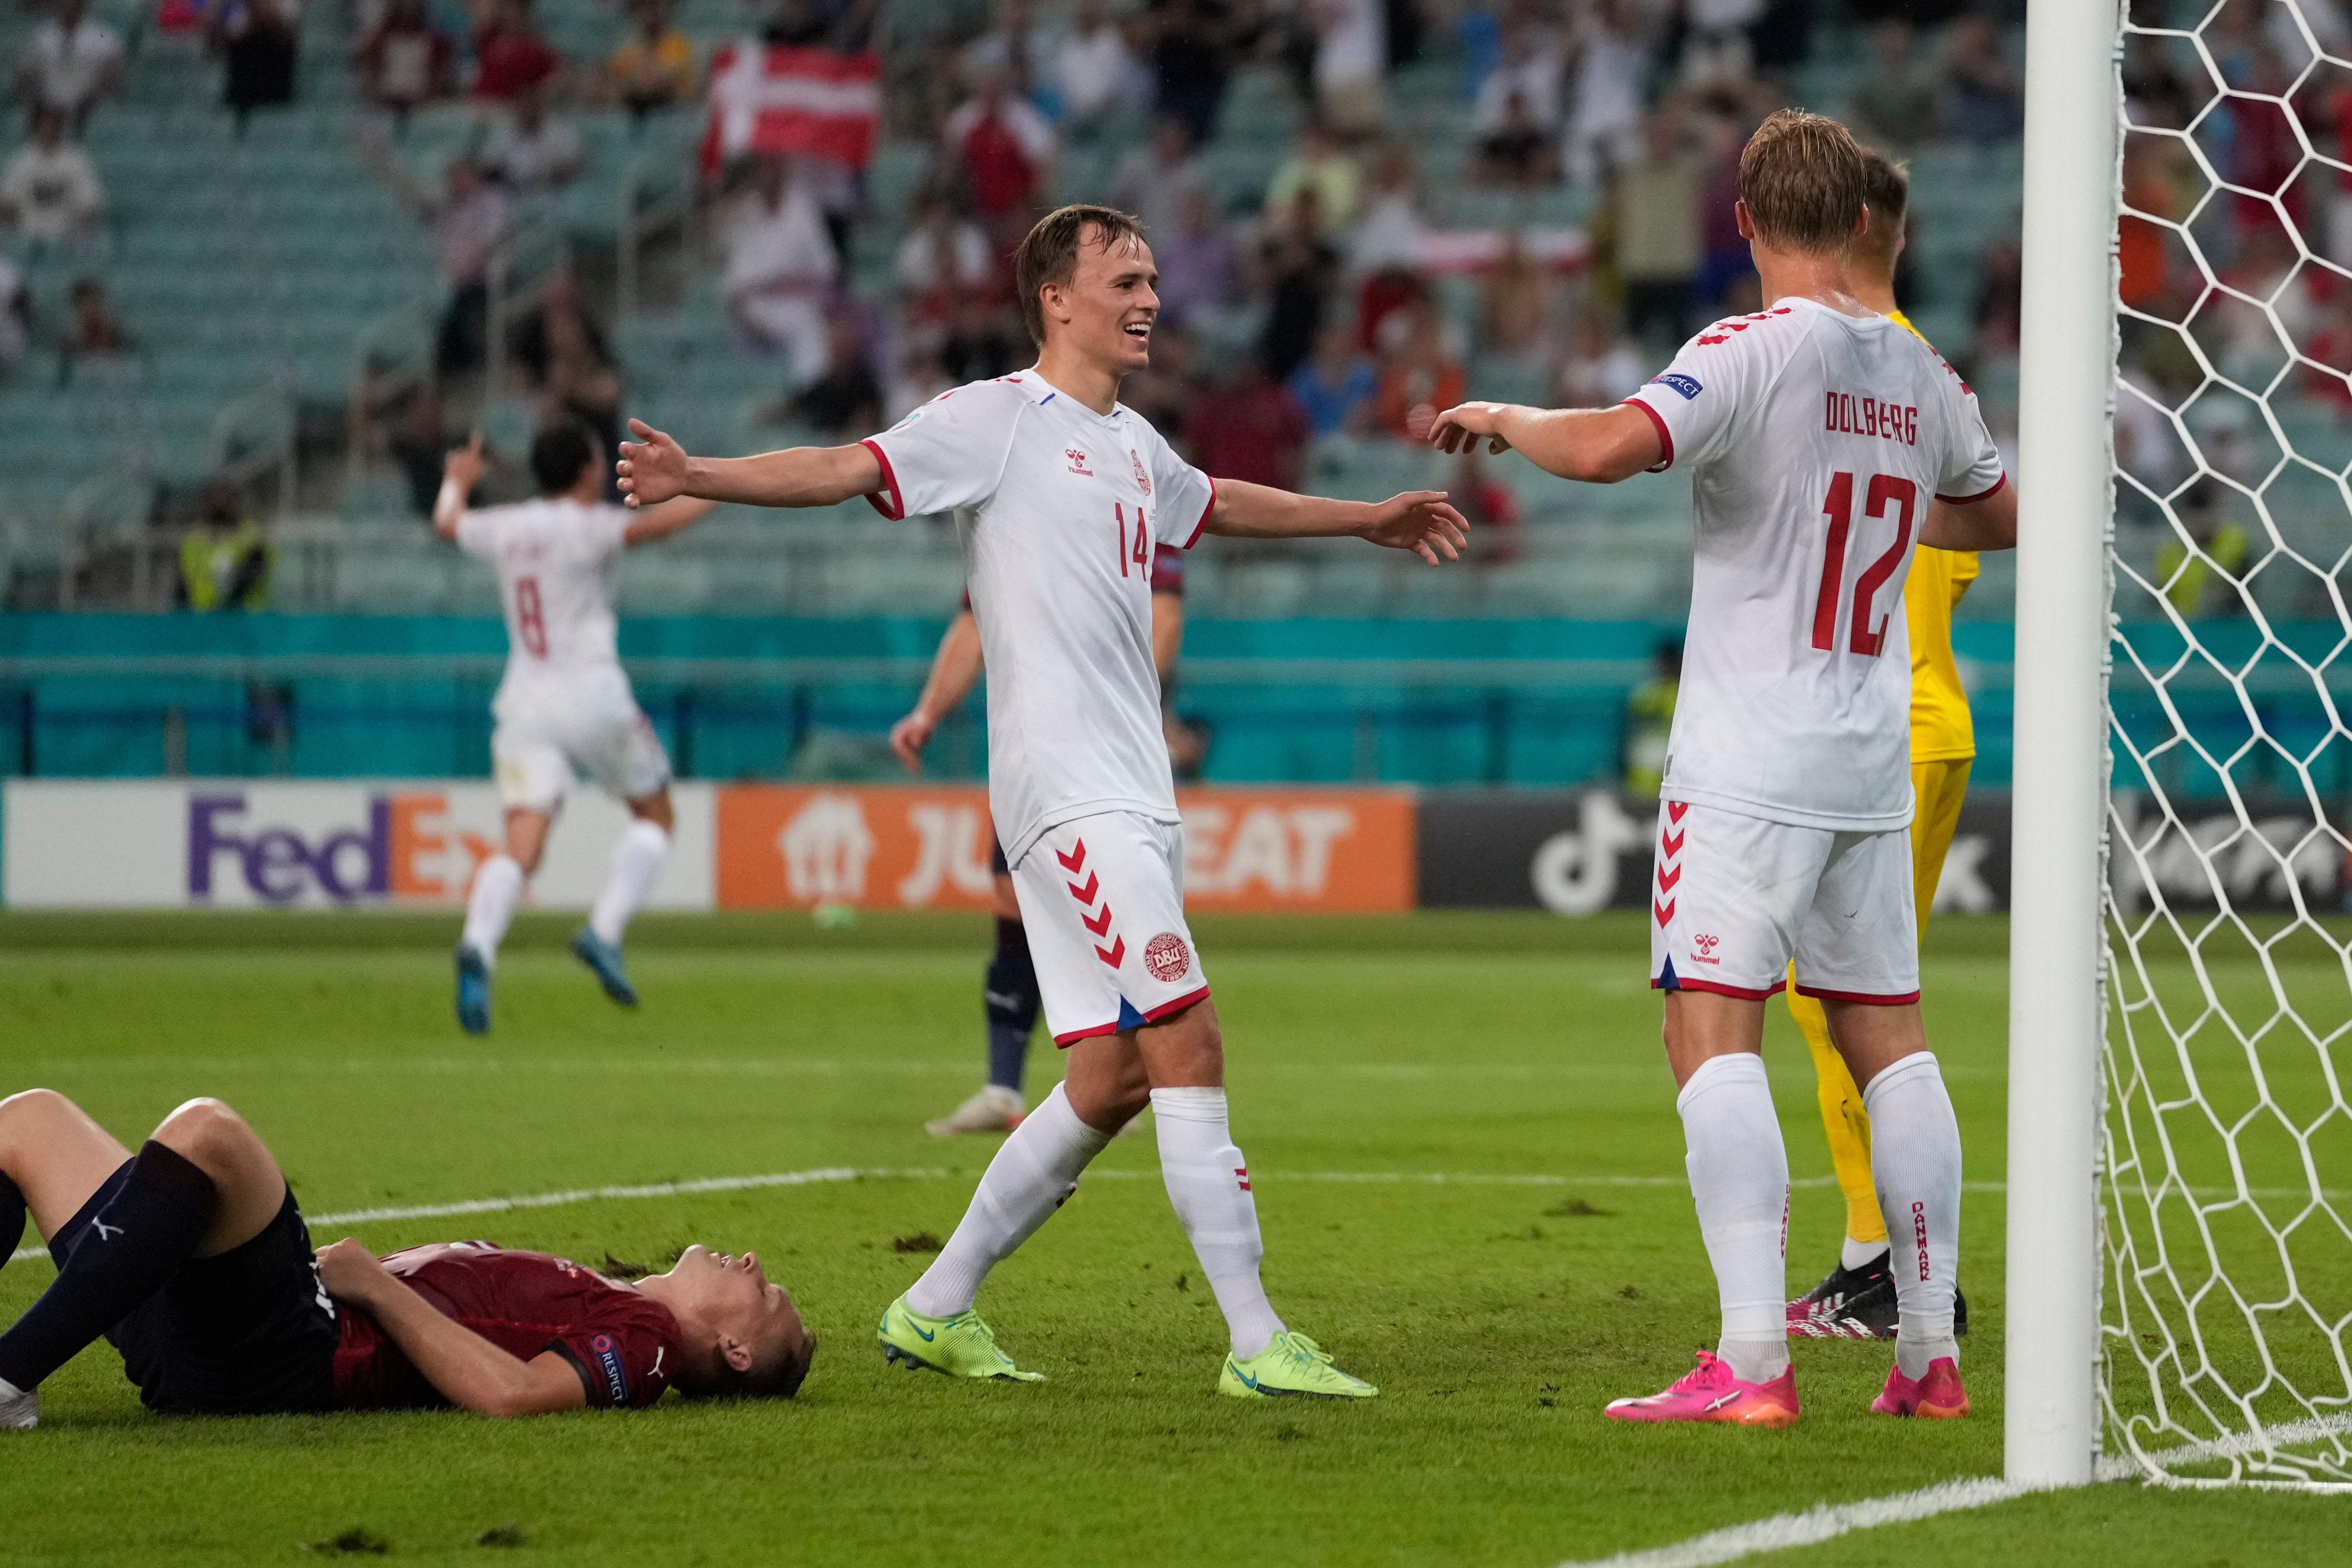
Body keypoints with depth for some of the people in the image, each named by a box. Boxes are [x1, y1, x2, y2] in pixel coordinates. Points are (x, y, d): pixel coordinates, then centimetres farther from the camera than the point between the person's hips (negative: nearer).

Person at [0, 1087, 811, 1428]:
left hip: (285, 1363, -10)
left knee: (205, 1129, -34)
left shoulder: (639, 1341, -3)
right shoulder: (603, 1306, 25)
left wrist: (374, 1284, -13)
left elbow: (513, 1392, -23)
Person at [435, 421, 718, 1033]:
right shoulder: (584, 526, -7)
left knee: (521, 843, -7)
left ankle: (479, 945, -34)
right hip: (593, 697, -5)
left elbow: (446, 523, 31)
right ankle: (604, 931, -5)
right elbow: (651, 526, -25)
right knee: (653, 815, 15)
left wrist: (458, 481, 52)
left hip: (524, 702, 5)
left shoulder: (506, 527, 11)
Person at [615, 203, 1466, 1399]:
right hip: (1068, 794, -9)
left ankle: (936, 1310, 18)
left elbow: (1219, 505, 41)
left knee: (1112, 1080, 7)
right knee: (1188, 1050, -13)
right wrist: (695, 480, -30)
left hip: (1136, 797, 9)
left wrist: (1368, 520, 54)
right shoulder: (997, 421, -4)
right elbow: (847, 470, -15)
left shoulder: (1132, 445, 20)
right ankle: (1256, 1343, -12)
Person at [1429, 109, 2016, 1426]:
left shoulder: (1751, 353, -12)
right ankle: (1932, 1354, 14)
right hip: (1875, 764, 7)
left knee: (1713, 1030, -9)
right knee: (1888, 1034, 13)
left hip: (1751, 761, -7)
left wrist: (1505, 418, -7)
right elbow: (2000, 515, 25)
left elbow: (1610, 448, -26)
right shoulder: (1922, 375, 9)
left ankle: (1753, 1360, -19)